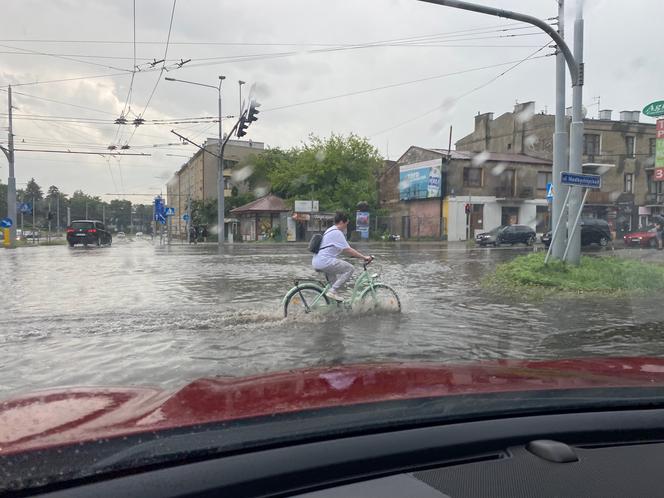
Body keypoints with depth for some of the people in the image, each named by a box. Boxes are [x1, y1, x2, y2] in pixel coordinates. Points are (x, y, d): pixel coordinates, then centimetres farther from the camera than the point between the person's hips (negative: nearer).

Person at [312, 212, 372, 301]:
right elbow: (348, 250, -13)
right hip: (324, 261, -11)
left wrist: (359, 255, 26)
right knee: (349, 268, -9)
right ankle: (333, 291, -10)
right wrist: (364, 257, -7)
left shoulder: (331, 230, 20)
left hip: (317, 262, 11)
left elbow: (344, 250, 27)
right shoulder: (336, 233, -11)